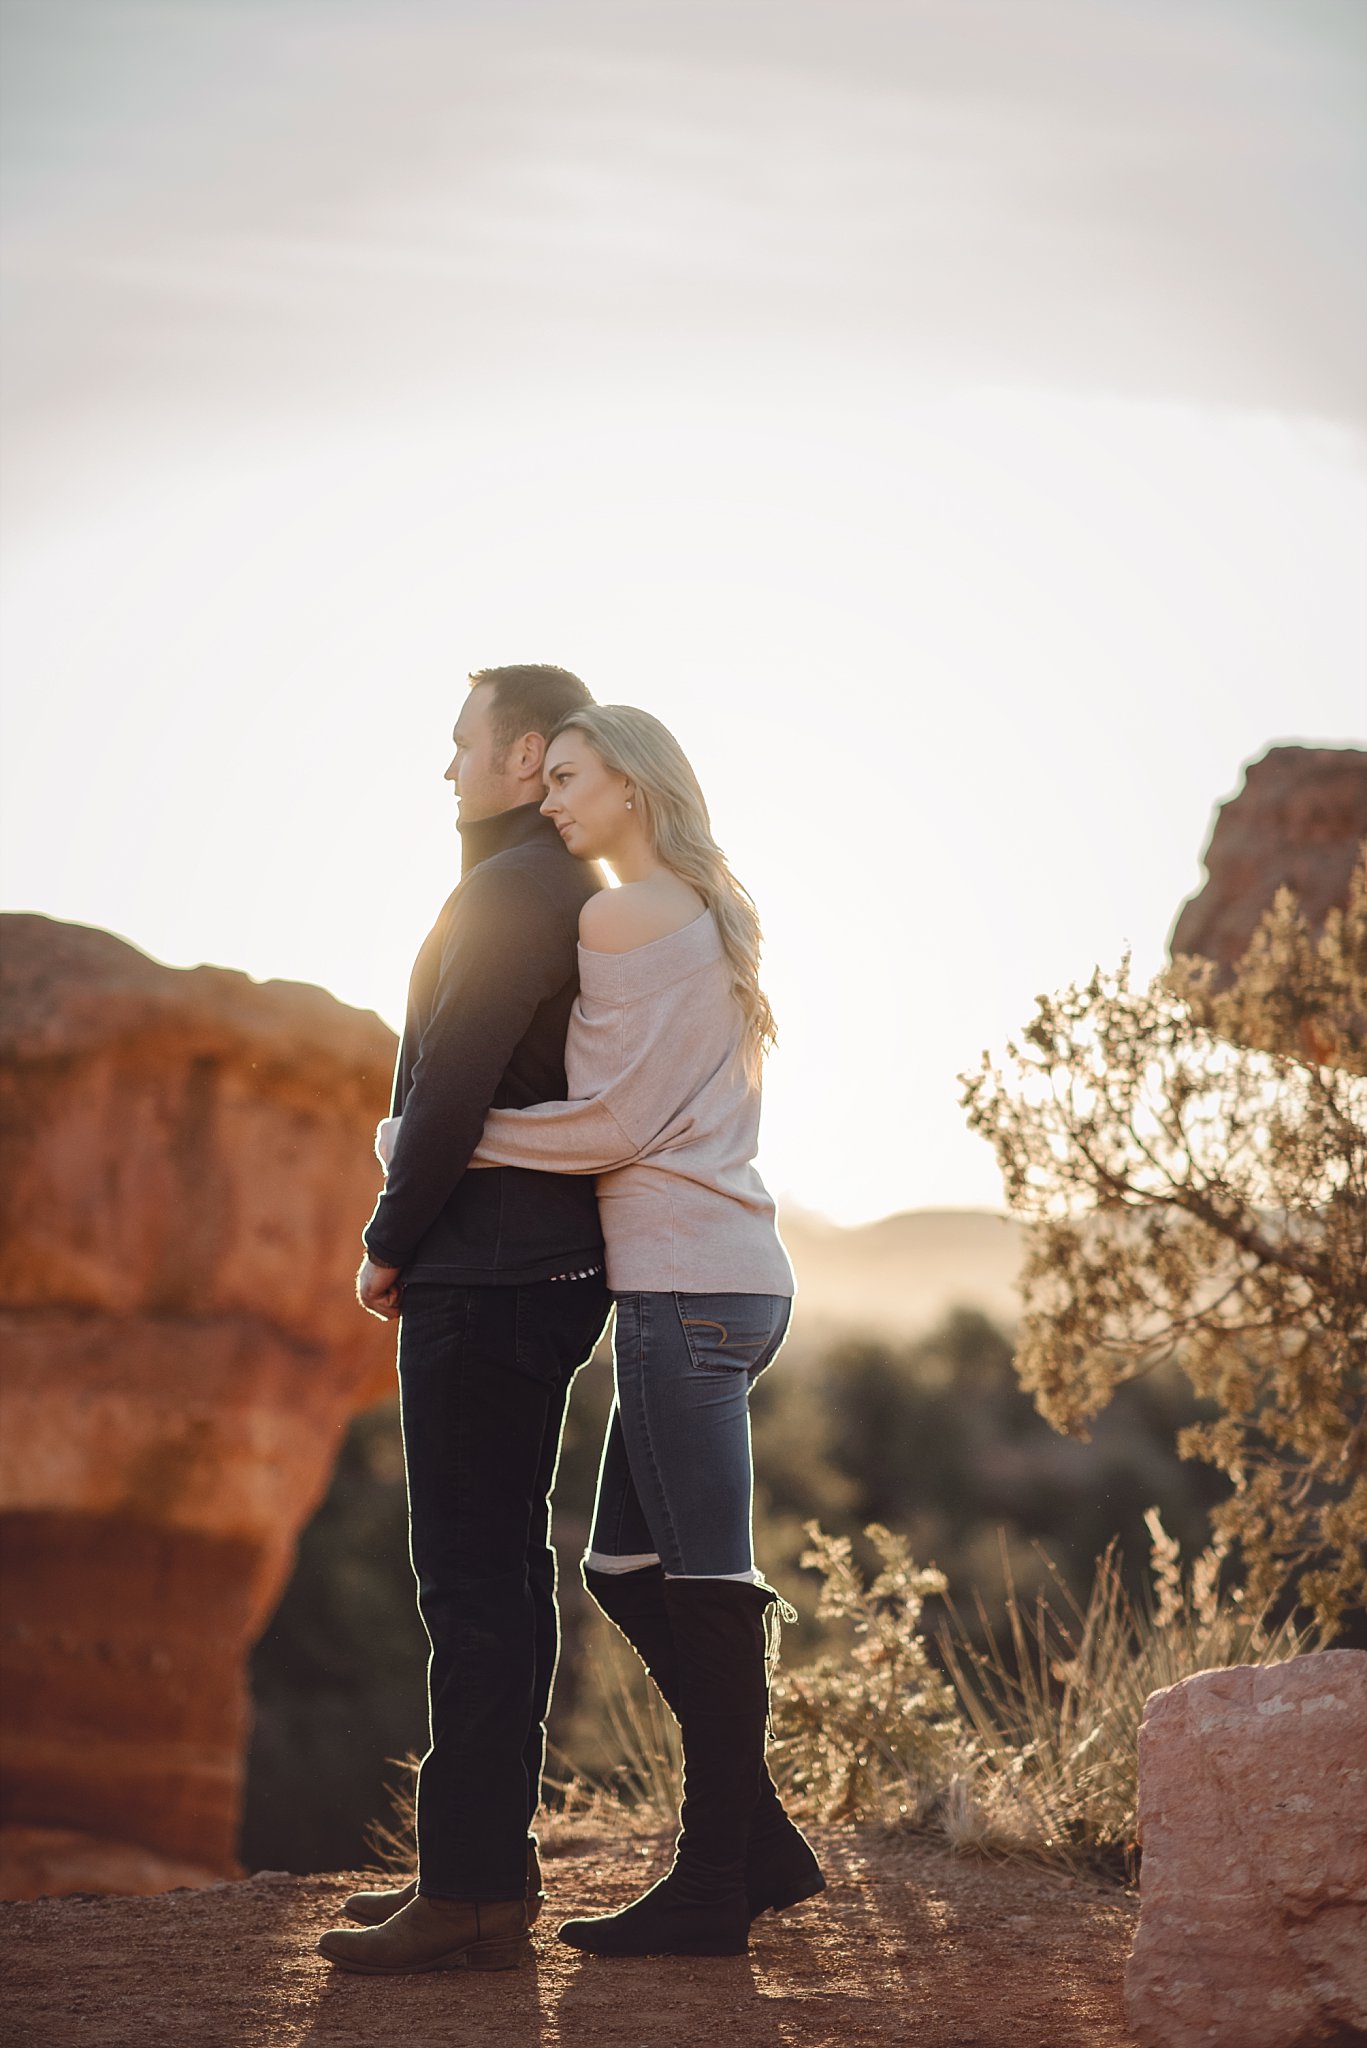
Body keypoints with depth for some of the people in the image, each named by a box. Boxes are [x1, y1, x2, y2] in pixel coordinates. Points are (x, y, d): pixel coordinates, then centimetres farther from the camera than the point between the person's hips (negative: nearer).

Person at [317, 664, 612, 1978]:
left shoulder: (510, 893, -12)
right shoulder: (586, 899, 18)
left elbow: (451, 1086, -18)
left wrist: (389, 1244, -7)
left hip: (483, 1278, -10)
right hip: (544, 1272, 10)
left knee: (475, 1580, -9)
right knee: (496, 1578, 13)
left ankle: (472, 1893, -8)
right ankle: (486, 1865, 19)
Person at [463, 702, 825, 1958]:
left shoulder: (619, 918, -8)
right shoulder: (711, 916, 20)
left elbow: (612, 1124, -12)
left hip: (685, 1284, -10)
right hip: (728, 1275, 10)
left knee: (705, 1583, -7)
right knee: (628, 1567, 13)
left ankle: (714, 1884, -3)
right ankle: (762, 1847, 15)